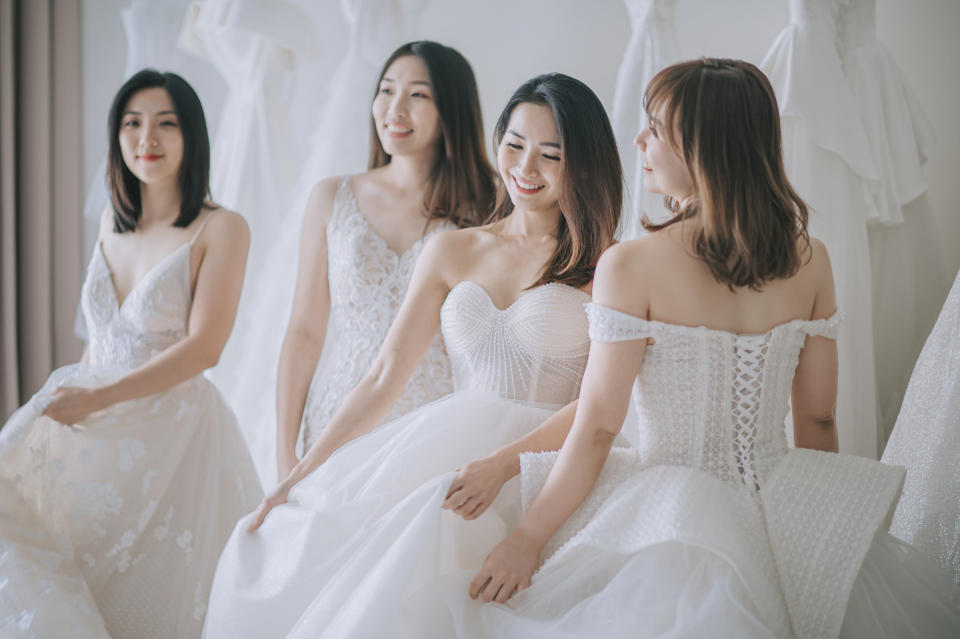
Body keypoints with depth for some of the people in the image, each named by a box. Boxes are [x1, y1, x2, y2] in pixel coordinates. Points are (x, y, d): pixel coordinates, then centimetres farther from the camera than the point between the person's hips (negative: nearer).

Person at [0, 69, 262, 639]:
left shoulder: (222, 228, -8)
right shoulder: (112, 222, 11)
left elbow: (204, 347, -14)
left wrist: (98, 398, -19)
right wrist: (70, 397, 12)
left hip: (172, 437, -6)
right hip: (90, 434, 6)